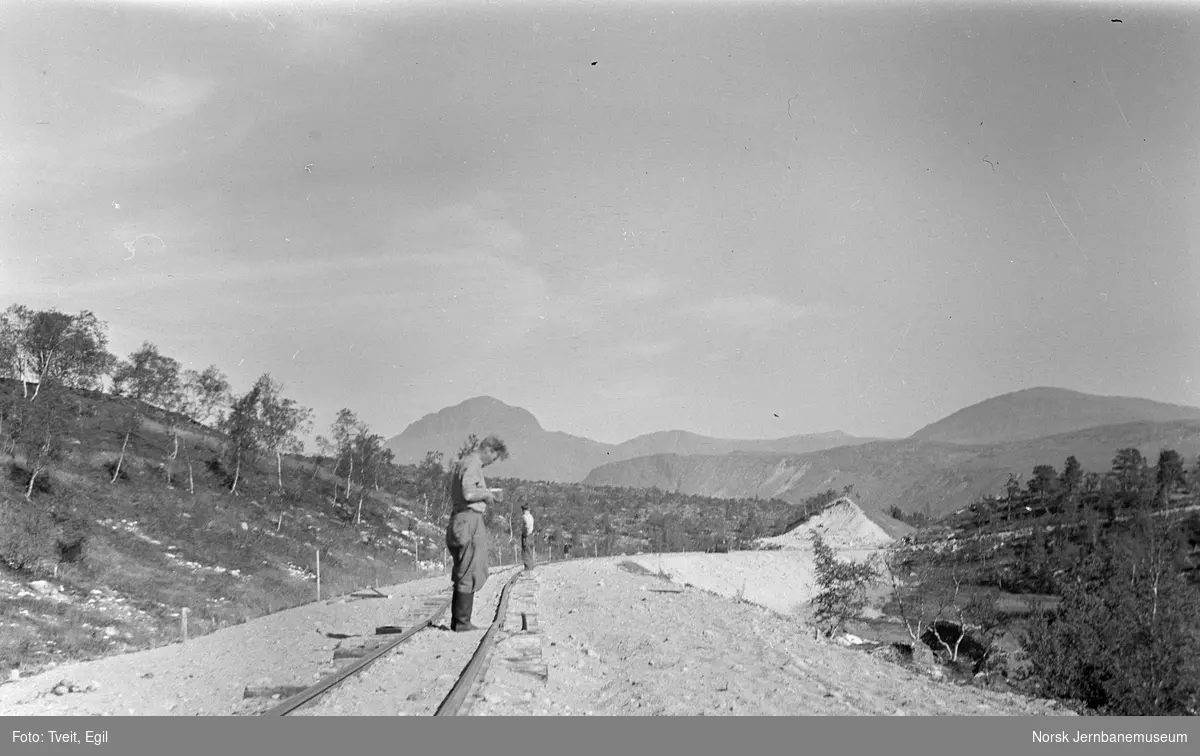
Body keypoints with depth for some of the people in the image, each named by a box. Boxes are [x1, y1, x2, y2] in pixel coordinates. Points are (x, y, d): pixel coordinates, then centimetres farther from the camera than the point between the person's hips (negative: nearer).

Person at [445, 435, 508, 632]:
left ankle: (457, 620, 18)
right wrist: (487, 493, -8)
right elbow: (469, 493, -25)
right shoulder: (472, 465, -12)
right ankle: (462, 622, -3)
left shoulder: (466, 463, 21)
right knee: (470, 574, -6)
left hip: (461, 520, 10)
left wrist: (488, 495, 14)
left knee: (463, 574, 14)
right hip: (470, 520, -10)